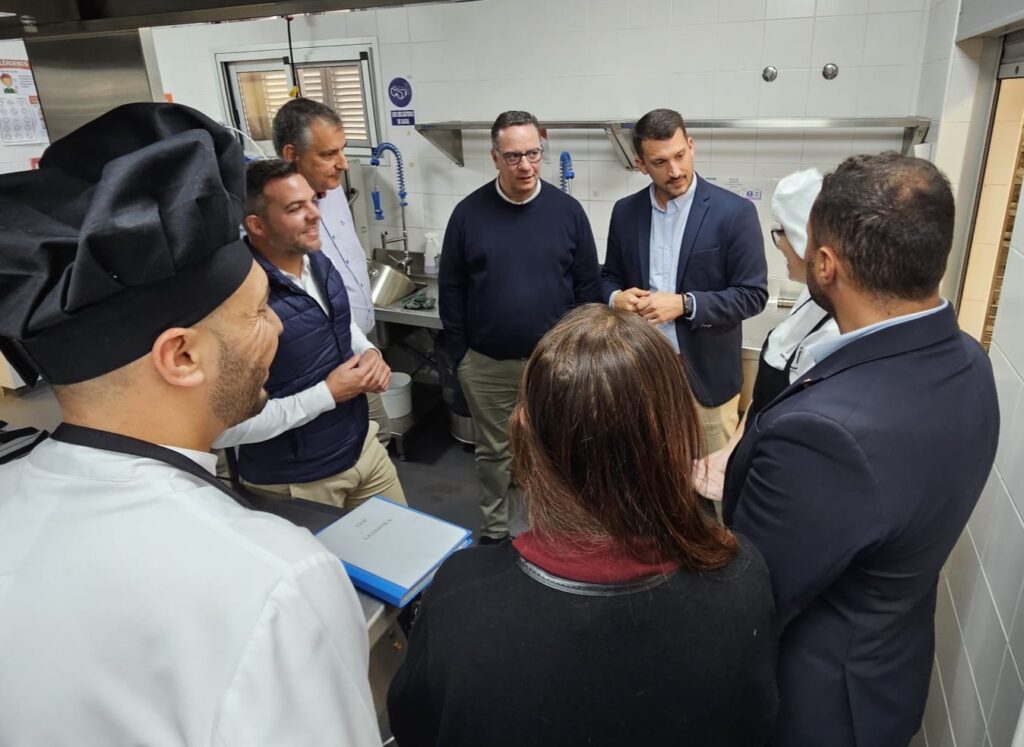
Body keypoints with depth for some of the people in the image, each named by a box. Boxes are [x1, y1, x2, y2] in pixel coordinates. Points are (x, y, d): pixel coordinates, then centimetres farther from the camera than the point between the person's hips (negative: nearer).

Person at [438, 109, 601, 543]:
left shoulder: (567, 210, -4)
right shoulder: (468, 213, -4)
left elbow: (587, 286, 1)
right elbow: (450, 289, 1)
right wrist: (459, 354, 0)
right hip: (486, 364, 0)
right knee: (493, 451, 15)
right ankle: (493, 530, 35)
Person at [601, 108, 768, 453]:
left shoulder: (734, 212, -9)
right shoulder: (625, 211, 3)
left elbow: (753, 294, -9)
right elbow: (609, 276, 13)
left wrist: (684, 304, -21)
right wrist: (618, 297, -11)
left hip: (706, 374, -3)